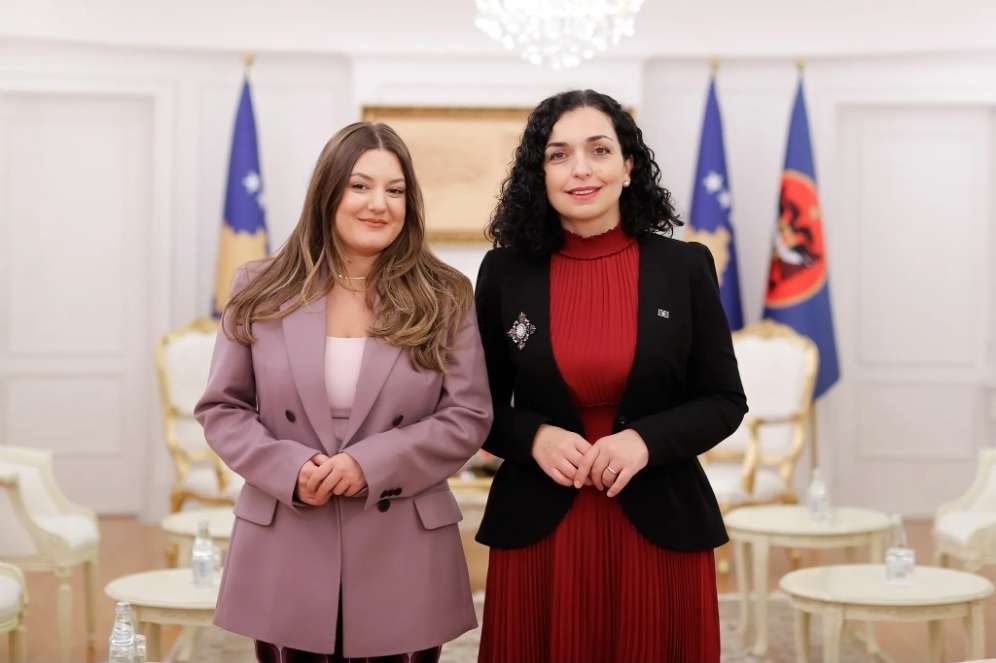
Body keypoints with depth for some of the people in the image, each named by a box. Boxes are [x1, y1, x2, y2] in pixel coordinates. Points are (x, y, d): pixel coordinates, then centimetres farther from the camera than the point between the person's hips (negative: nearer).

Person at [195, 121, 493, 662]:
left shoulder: (444, 298, 2)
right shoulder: (261, 293, 4)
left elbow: (468, 416, -3)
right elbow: (221, 408, 5)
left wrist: (370, 464, -16)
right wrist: (290, 468, -13)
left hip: (402, 557, 0)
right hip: (286, 555, 1)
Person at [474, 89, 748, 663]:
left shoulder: (685, 267, 0)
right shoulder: (505, 272, 1)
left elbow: (725, 401, 3)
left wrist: (647, 440, -14)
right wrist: (534, 438, -12)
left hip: (660, 529, 0)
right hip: (538, 532, 0)